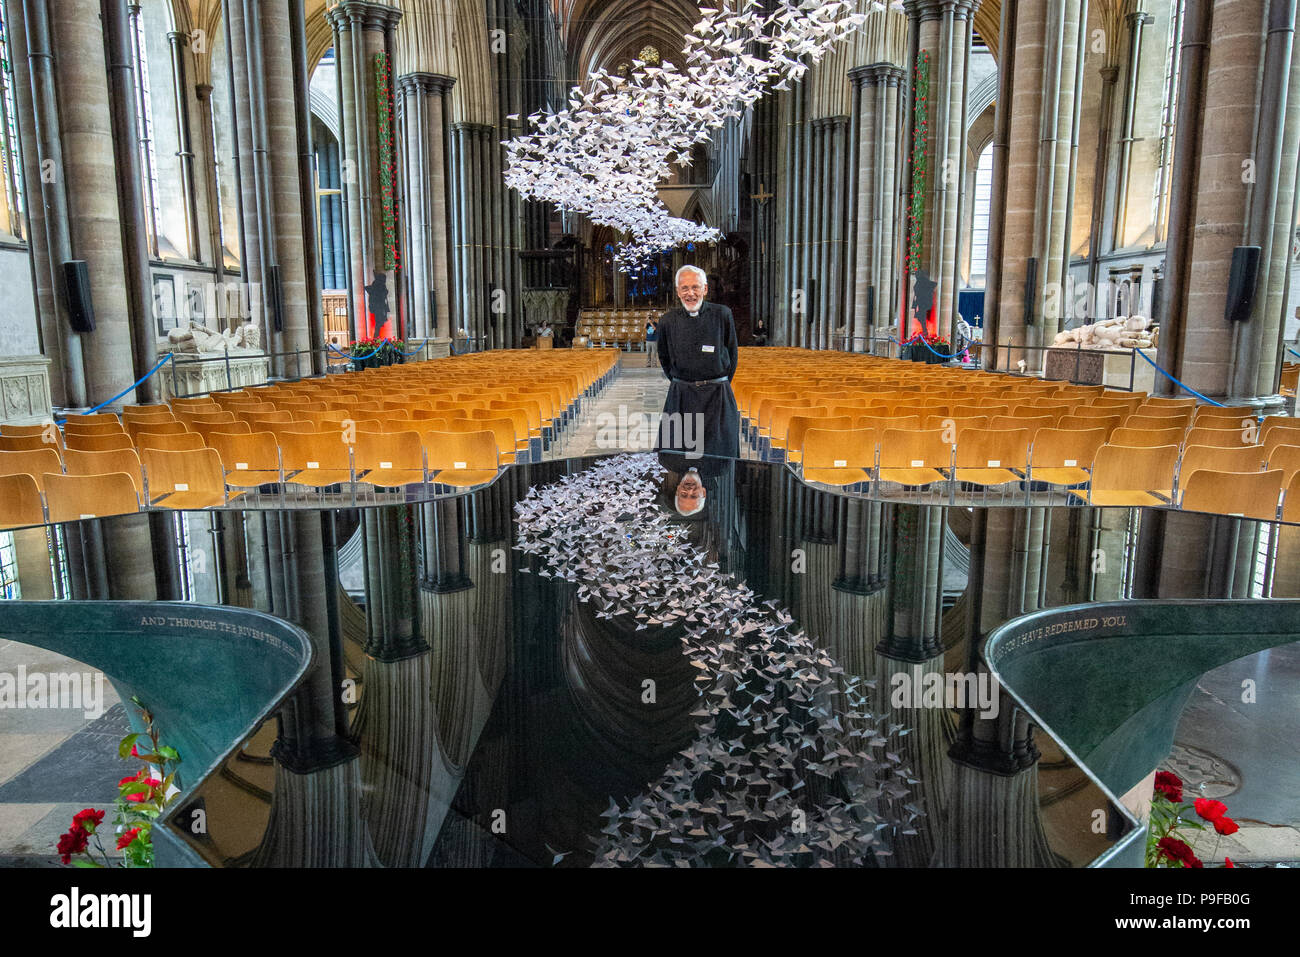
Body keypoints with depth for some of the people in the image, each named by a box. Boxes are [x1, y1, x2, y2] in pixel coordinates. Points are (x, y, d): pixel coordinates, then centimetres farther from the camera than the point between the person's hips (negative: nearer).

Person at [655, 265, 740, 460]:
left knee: (720, 455, 0)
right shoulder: (668, 320, 3)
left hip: (717, 396, -1)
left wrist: (718, 386, 11)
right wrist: (681, 384, 13)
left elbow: (732, 354, 9)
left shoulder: (722, 315, -1)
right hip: (680, 398, 1)